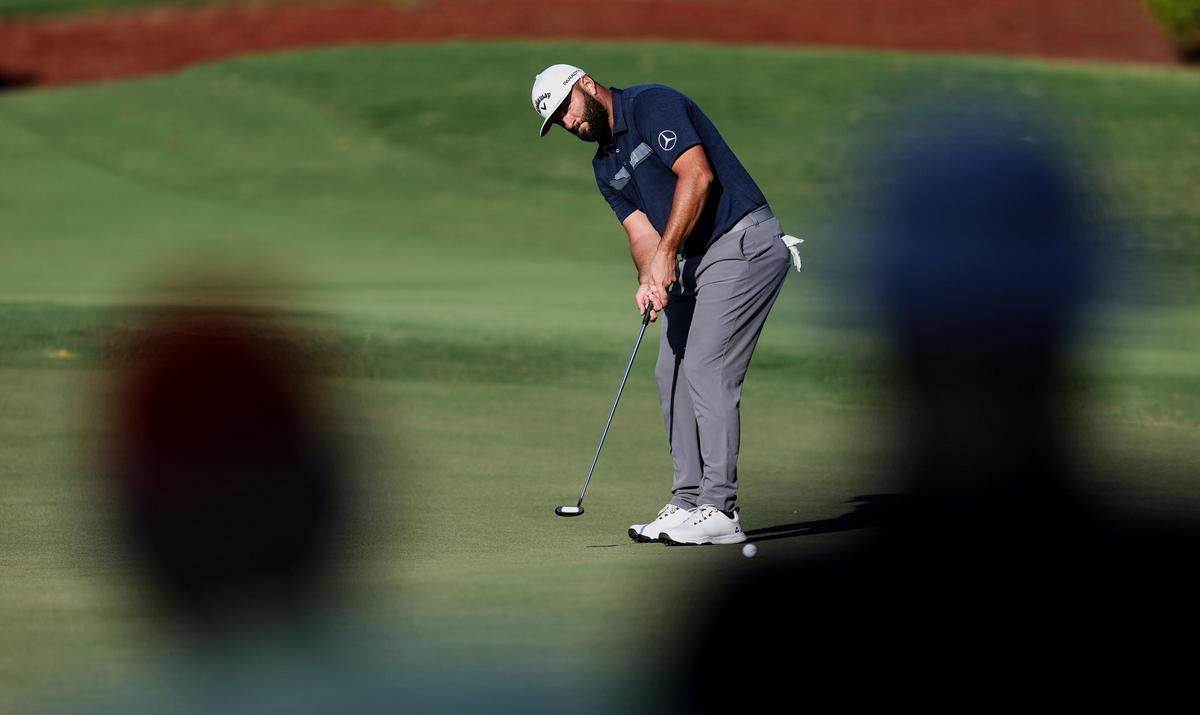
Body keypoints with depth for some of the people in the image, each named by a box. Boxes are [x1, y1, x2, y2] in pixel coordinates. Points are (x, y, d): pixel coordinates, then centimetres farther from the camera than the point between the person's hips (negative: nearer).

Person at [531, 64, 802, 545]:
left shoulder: (651, 105, -10)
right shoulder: (605, 168, 16)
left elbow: (698, 174, -21)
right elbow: (642, 232, 7)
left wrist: (666, 253, -24)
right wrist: (648, 281, -14)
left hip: (743, 244, -10)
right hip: (696, 262, 10)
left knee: (705, 370, -14)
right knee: (672, 374, 8)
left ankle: (719, 511, -12)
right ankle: (687, 502, 12)